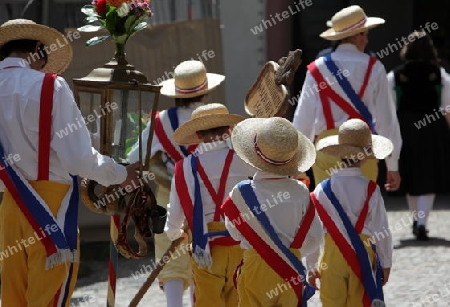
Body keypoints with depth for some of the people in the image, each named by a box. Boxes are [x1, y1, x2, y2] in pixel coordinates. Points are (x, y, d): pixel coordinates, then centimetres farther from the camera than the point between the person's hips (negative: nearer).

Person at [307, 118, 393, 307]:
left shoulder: (323, 190, -8)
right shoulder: (370, 190, -12)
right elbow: (383, 231, -7)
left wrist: (311, 267, 6)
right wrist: (386, 263, 6)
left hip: (333, 255, 1)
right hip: (363, 255, -1)